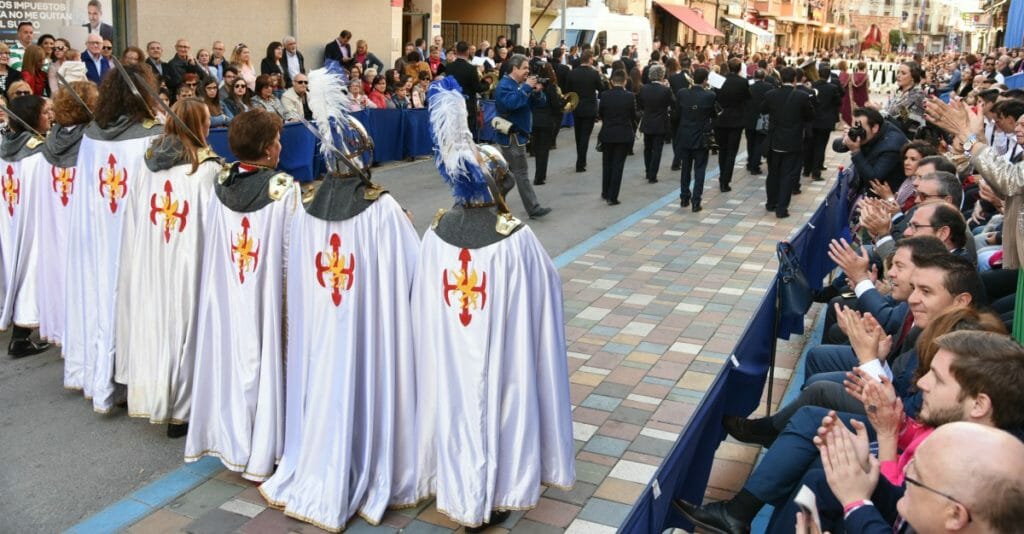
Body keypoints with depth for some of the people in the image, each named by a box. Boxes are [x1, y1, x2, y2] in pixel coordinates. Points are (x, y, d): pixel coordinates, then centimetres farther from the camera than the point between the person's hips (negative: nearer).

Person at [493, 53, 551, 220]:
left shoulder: (522, 84, 13)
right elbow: (511, 102, -33)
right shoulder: (505, 85, -13)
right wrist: (527, 88, -27)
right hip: (511, 135, -9)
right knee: (522, 174, -7)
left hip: (519, 133, 9)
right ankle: (534, 209, -6)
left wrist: (537, 92, -11)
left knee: (507, 172, 16)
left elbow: (540, 103, 10)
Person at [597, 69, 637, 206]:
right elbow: (633, 115, -2)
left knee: (607, 164, 18)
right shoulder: (630, 96, -11)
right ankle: (612, 197, 1)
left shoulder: (604, 95, -9)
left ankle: (605, 193, 28)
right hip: (624, 135, -2)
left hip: (607, 134, 2)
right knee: (618, 165, 4)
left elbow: (600, 114, 2)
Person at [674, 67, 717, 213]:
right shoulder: (709, 96, -15)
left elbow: (677, 113, 3)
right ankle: (696, 202, 2)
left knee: (685, 168, 17)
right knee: (699, 170, 6)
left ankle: (684, 198, 25)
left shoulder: (681, 93, -8)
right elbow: (713, 114, 1)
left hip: (684, 137, 3)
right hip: (701, 138, -3)